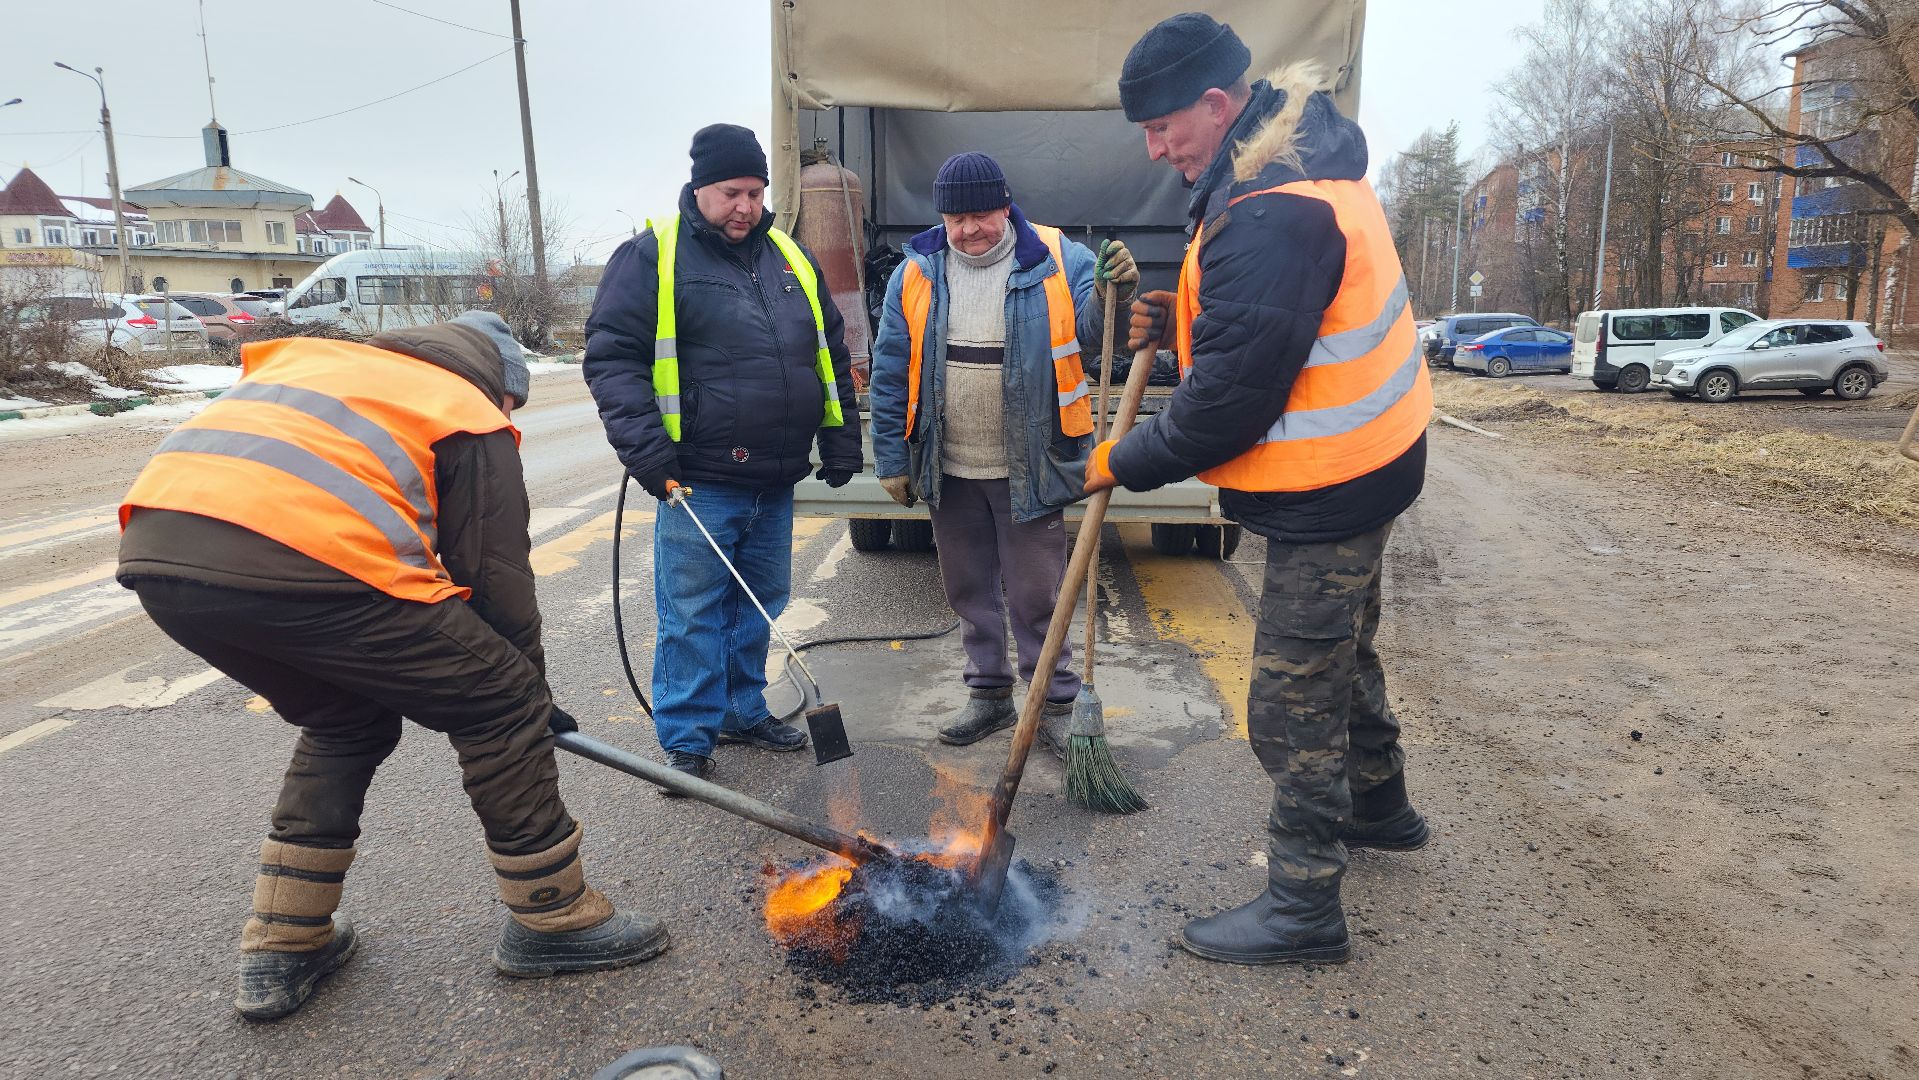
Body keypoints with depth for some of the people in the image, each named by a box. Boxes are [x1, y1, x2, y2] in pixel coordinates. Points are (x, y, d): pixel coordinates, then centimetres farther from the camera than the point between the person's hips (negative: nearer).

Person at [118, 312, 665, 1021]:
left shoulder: (313, 358, 35)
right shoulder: (474, 417, 16)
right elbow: (496, 576, 12)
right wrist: (535, 697, 25)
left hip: (152, 544, 8)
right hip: (304, 561, -8)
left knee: (348, 723, 28)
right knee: (501, 708, 9)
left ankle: (280, 951, 33)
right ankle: (553, 919, 20)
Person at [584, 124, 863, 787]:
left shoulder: (791, 258, 14)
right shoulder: (653, 257, -3)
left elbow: (832, 355, 19)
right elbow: (612, 357, -8)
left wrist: (841, 444, 14)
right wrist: (645, 447, -17)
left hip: (776, 482, 6)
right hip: (699, 483, -6)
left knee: (762, 603, 16)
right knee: (693, 614, 0)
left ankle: (742, 710, 33)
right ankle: (685, 740, 13)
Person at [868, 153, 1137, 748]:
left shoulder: (1058, 260, -5)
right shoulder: (916, 274, 1)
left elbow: (1091, 330, -12)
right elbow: (891, 374, 4)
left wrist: (1113, 294, -34)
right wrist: (892, 460, 3)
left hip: (1028, 468, -3)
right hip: (948, 469, 4)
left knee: (1037, 595, 5)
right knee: (969, 591, 16)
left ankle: (1056, 704, 21)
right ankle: (989, 693, 33)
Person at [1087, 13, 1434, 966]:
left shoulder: (1270, 216, -27)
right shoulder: (1303, 159, 8)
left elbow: (1230, 403, -26)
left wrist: (1123, 463, -12)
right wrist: (1179, 325, 0)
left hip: (1326, 493, -11)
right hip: (1363, 466, 11)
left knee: (1292, 702, -1)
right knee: (1343, 649, 27)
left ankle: (1303, 907, 15)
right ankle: (1379, 805, 49)